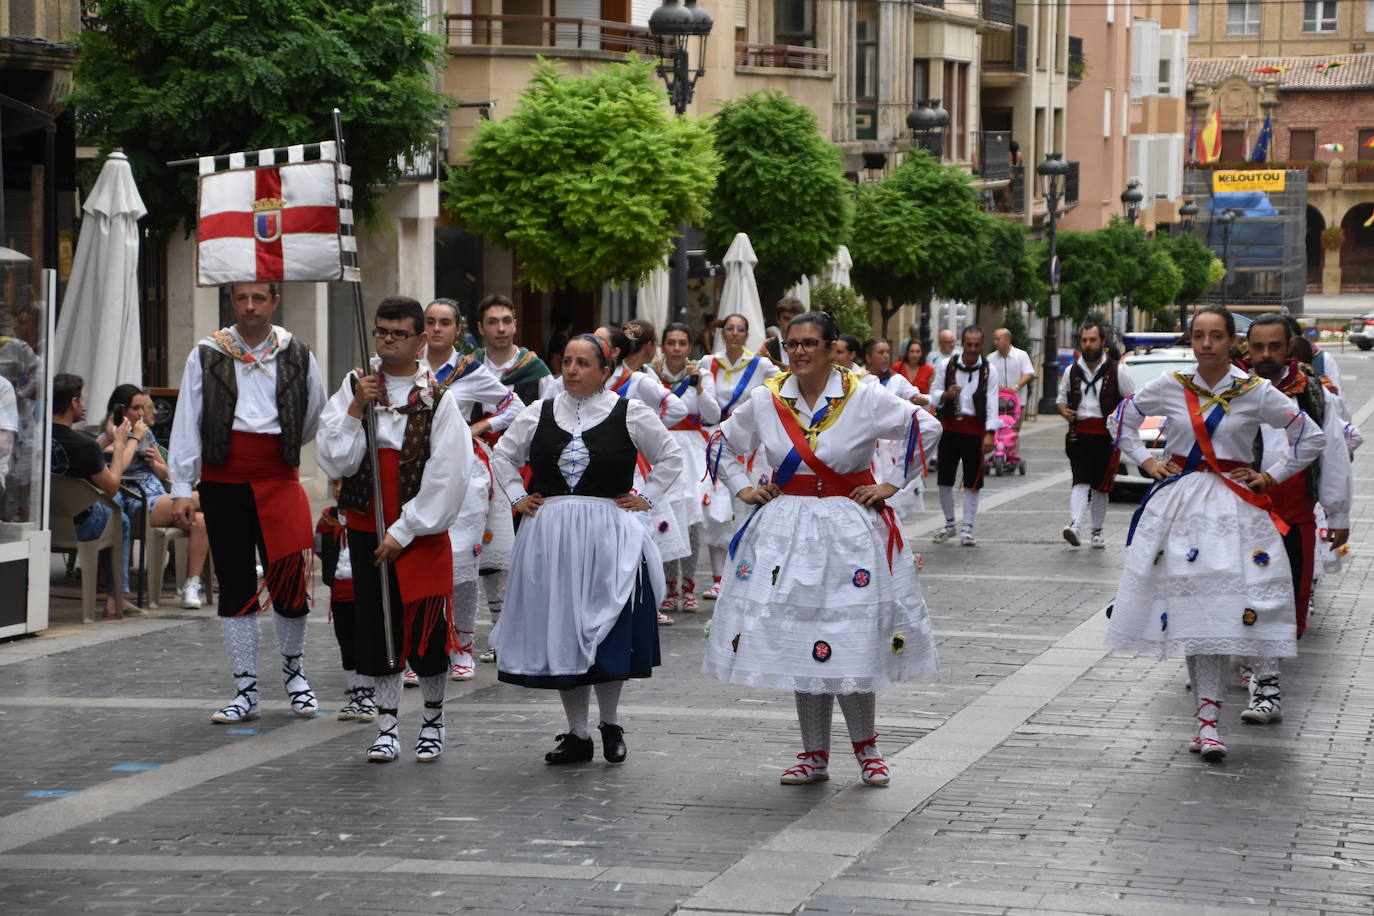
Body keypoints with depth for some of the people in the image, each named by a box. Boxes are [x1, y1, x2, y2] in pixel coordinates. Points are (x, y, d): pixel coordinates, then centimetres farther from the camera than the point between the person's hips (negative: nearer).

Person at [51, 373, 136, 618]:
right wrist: (119, 442, -1)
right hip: (76, 525, -5)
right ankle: (116, 596, 25)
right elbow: (112, 487, -10)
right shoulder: (85, 445, -26)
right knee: (120, 519, 28)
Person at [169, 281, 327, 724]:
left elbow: (313, 417, 16)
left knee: (289, 580, -8)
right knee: (235, 586, 4)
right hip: (222, 484, 1)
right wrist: (181, 488, -2)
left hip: (278, 480, -1)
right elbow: (186, 424, 2)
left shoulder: (297, 356, 5)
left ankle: (293, 671, 16)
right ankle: (245, 691, 11)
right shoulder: (206, 356, 4)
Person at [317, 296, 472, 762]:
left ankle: (433, 722, 18)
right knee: (375, 628, 6)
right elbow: (335, 461, -4)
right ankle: (387, 727, 15)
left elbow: (447, 477, -9)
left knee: (427, 629, -1)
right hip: (366, 529, 3)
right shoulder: (354, 388, 3)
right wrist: (357, 408, -14)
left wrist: (403, 531, -11)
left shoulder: (437, 399, -5)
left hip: (420, 533, -3)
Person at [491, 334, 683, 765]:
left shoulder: (630, 413, 0)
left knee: (608, 631, -3)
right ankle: (577, 734, 13)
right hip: (550, 534, 3)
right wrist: (517, 497, 10)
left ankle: (610, 724, 18)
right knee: (558, 630, 4)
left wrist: (646, 497, 3)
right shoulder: (540, 413, 8)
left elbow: (671, 457, 11)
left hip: (607, 535, -3)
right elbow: (503, 455, 21)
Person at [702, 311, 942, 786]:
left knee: (853, 639, -4)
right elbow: (721, 442, 19)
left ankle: (865, 746, 16)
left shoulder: (864, 398, -6)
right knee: (797, 640, 5)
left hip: (850, 528, -3)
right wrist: (743, 487, 7)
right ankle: (814, 756, 14)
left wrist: (891, 484, -5)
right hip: (786, 529, 3)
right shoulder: (766, 400, 4)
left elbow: (927, 428, -4)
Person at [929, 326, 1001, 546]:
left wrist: (989, 434, -15)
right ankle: (949, 524, 22)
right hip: (949, 427, 2)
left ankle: (967, 530, 8)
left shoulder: (989, 371, -2)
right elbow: (933, 394, 8)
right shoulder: (947, 367, 2)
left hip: (974, 430, -2)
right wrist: (946, 395, -16)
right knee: (945, 479, 5)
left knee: (972, 482, 0)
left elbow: (992, 404, -6)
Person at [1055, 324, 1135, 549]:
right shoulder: (1071, 371, 11)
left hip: (1106, 436, -1)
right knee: (1081, 481, -15)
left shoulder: (1117, 370, 3)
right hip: (1079, 435, 1)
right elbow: (1061, 399, 21)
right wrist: (1064, 411, -2)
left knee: (1100, 486, 6)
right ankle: (1075, 525, -30)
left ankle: (1097, 532, 17)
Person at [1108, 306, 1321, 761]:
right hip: (1179, 501, 2)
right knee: (1187, 605, -3)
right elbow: (1122, 418, 19)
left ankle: (1207, 720, -11)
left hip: (1233, 508, -2)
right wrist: (1145, 460, 9)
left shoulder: (1255, 392, -2)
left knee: (1220, 608, -11)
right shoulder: (1170, 387, 4)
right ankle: (1208, 714, 6)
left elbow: (1310, 436, 6)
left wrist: (1270, 476, 3)